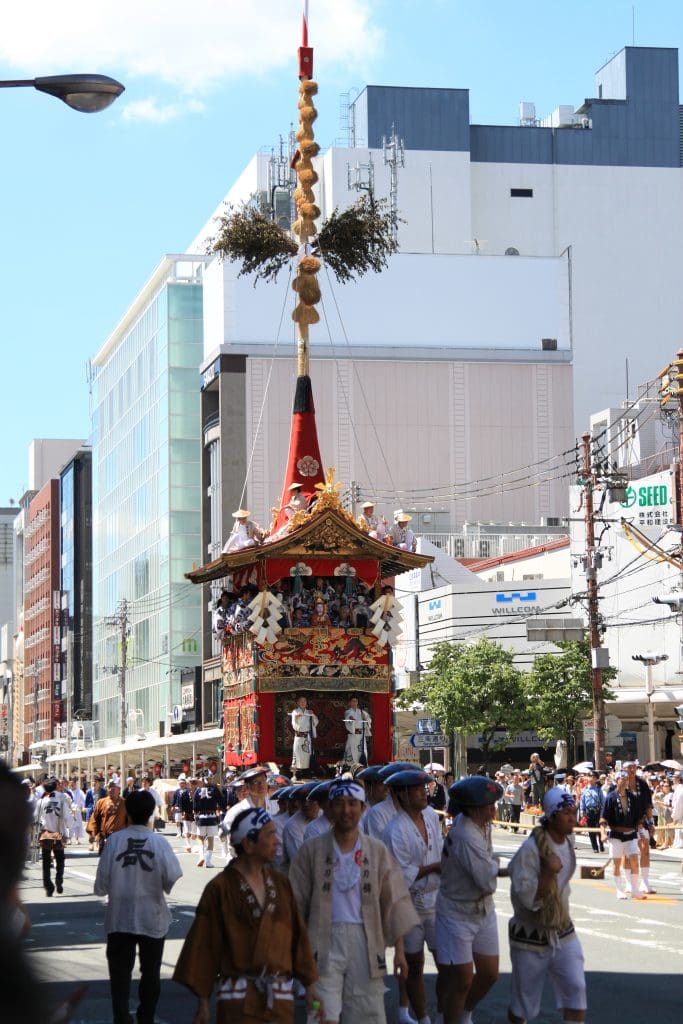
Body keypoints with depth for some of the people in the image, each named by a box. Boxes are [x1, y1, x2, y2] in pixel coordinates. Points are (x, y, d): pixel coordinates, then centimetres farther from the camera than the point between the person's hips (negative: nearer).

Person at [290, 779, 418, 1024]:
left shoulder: (377, 851, 7)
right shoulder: (311, 850, 2)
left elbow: (394, 902, 8)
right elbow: (297, 903, 4)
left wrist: (399, 950, 3)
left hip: (365, 943, 2)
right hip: (325, 942, -2)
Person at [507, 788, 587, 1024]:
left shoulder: (567, 843, 0)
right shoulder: (531, 849, -24)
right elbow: (527, 897, -26)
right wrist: (548, 873, -37)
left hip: (562, 932, 6)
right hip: (531, 936, -6)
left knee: (576, 989, -7)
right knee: (524, 1000, 8)